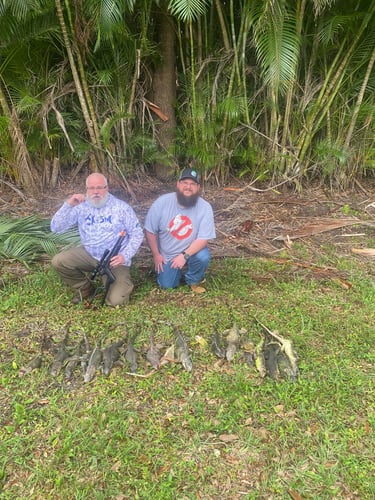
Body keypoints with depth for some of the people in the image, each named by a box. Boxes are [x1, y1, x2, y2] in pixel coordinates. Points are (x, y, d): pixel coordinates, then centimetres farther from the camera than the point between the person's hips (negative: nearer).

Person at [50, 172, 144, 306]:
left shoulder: (121, 207, -8)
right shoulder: (81, 207, -3)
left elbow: (137, 234, -6)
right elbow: (55, 228, -6)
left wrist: (125, 256, -20)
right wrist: (68, 205, -20)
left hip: (115, 260, -3)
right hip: (89, 255, 3)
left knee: (115, 301, -18)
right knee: (58, 261, -18)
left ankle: (123, 281, 20)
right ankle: (85, 288, 7)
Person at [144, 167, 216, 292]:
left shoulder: (205, 207, -21)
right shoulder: (162, 202, -19)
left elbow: (203, 239, -21)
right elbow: (150, 231, -9)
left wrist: (184, 256, -32)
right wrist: (156, 255, -7)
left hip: (191, 251, -1)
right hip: (166, 255, 1)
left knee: (203, 257, -31)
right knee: (167, 285, -5)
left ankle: (193, 281, 2)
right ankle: (180, 270, 30)